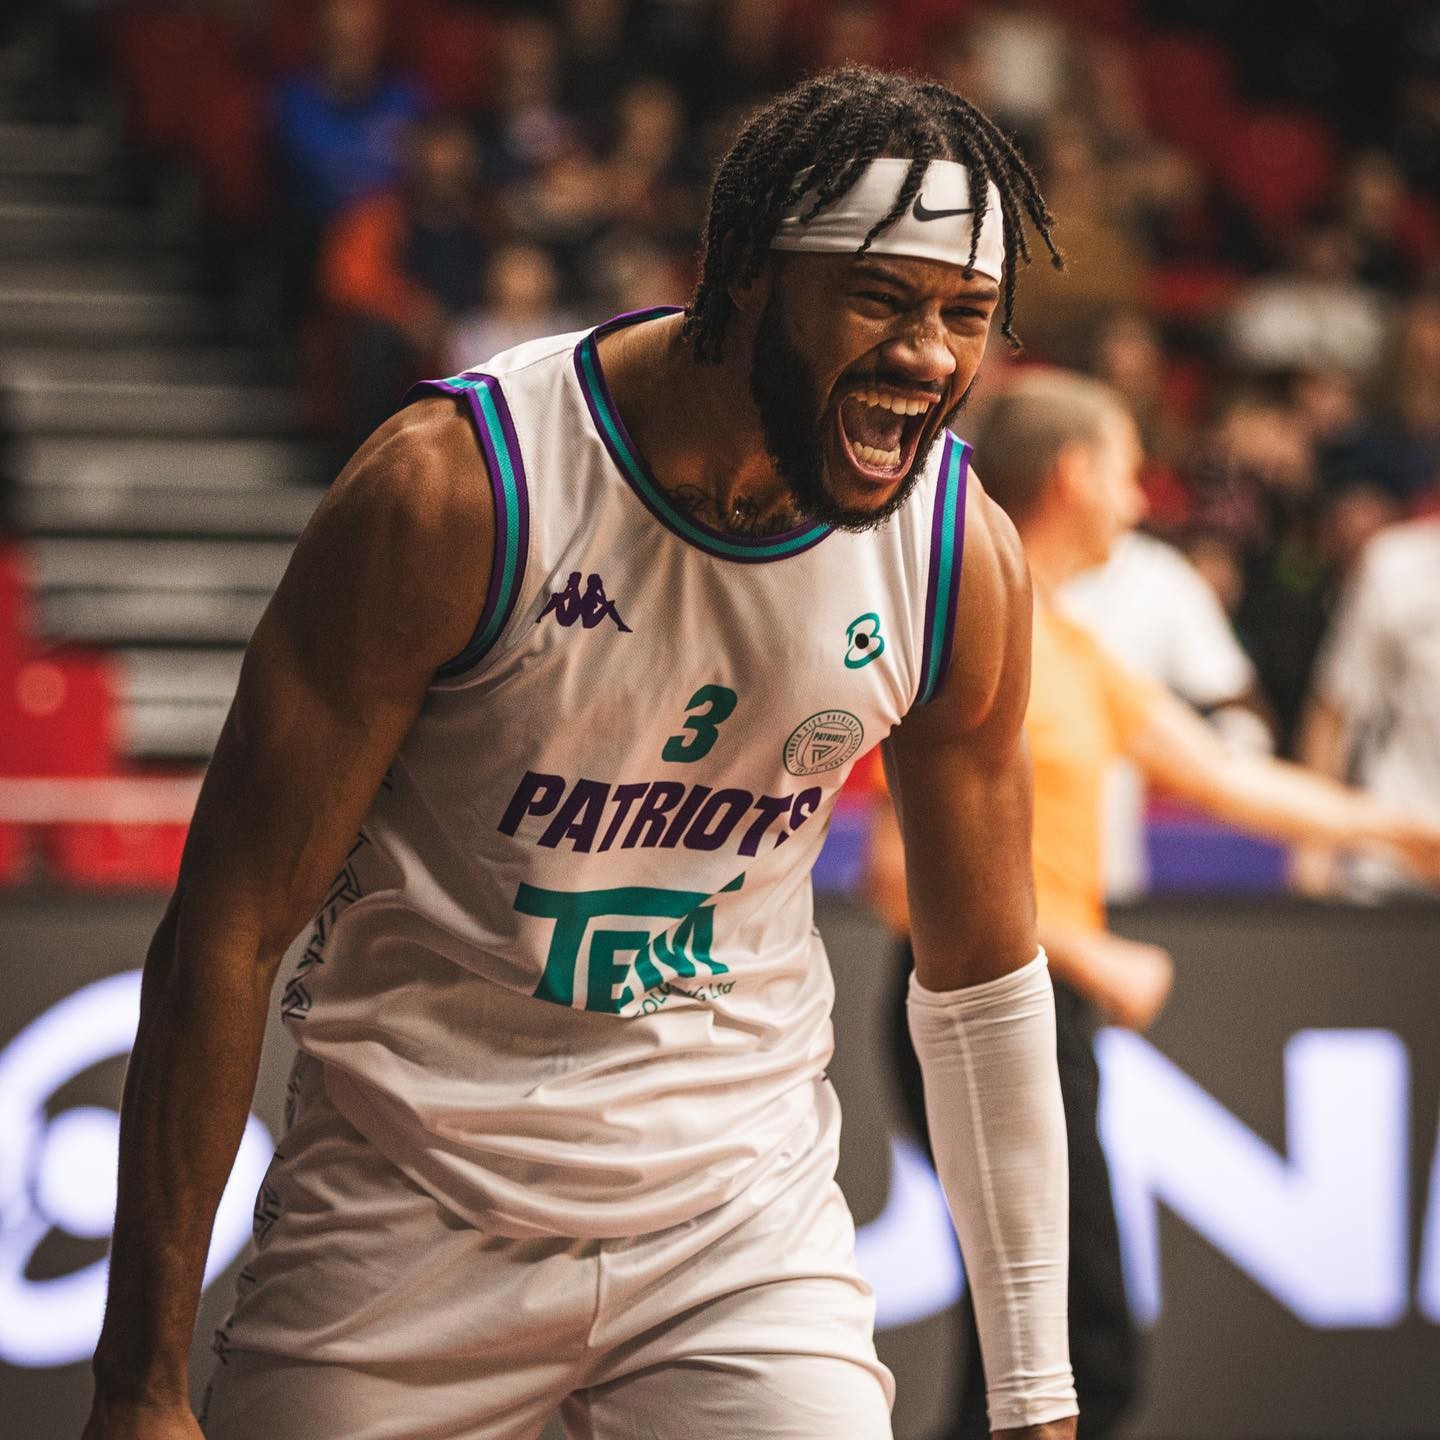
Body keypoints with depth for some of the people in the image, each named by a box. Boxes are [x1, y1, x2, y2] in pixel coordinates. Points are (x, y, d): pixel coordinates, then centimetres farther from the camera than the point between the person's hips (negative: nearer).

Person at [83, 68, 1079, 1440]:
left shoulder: (960, 560, -7)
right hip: (413, 1211, -2)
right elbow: (228, 929, -15)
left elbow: (983, 978, 7)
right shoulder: (453, 488, -19)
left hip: (743, 1222, 3)